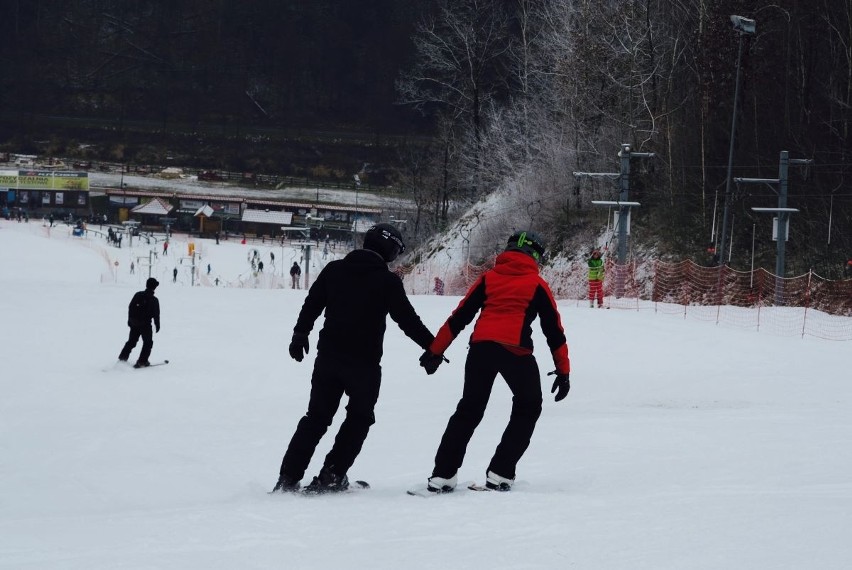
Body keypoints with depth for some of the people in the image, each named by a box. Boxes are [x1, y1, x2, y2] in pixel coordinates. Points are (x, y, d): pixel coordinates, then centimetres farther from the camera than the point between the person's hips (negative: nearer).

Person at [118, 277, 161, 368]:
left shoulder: (138, 295, 0)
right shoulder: (154, 300, -13)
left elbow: (130, 308, 6)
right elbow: (156, 314, -9)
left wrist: (130, 320, 17)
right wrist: (157, 325, 5)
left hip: (134, 323, 4)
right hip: (146, 325, -4)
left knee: (131, 341, 19)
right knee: (148, 343, 10)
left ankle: (122, 358, 15)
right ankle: (142, 361, 4)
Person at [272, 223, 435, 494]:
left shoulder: (334, 270, 4)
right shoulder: (387, 281, -9)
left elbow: (311, 304, 11)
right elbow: (408, 320, -8)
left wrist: (300, 335, 25)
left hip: (328, 357, 4)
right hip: (364, 362, -4)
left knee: (316, 417, 13)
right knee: (358, 418, 13)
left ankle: (288, 477, 6)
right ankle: (330, 476, 3)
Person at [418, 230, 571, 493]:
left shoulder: (488, 278, 18)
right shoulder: (536, 284, 12)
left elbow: (459, 317, 17)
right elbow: (554, 329, 11)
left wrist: (435, 351, 21)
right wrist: (563, 370, 16)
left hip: (481, 348, 3)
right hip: (516, 351, -3)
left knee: (469, 410, 16)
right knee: (527, 409, 18)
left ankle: (442, 474, 8)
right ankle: (500, 473, 9)